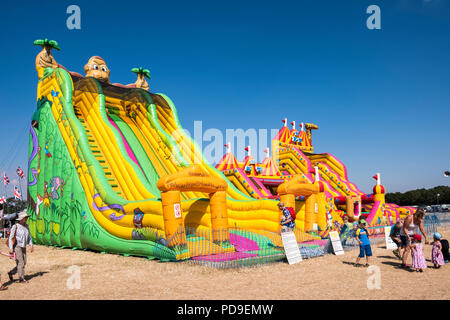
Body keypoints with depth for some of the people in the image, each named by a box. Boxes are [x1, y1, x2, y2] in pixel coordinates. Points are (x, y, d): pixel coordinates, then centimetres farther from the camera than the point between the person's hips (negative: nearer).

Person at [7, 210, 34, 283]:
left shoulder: (26, 226, 6)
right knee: (20, 263, -6)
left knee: (24, 263, 8)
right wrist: (11, 248, -16)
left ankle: (11, 273, 25)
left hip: (23, 247, 7)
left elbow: (29, 236, 13)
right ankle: (21, 278, 4)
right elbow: (11, 238, -12)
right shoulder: (15, 226, -13)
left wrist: (31, 245, 3)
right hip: (17, 247, -7)